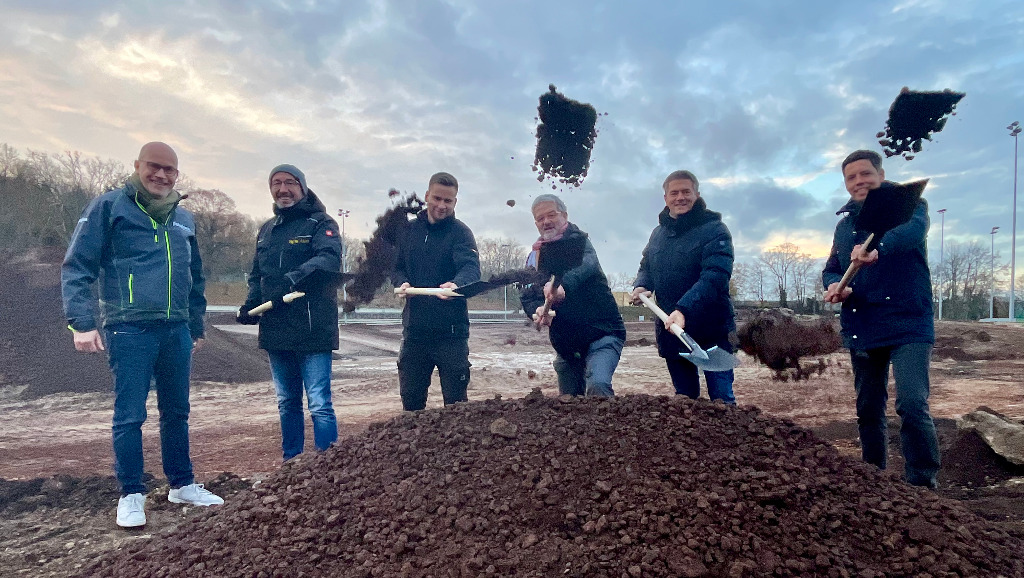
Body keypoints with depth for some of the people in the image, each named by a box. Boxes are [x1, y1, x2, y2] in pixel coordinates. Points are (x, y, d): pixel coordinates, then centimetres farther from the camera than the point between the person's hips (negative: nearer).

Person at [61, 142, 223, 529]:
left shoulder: (184, 219, 15)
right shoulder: (109, 207, -1)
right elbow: (76, 267, -6)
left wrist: (196, 326, 21)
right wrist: (82, 322, -16)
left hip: (176, 332, 5)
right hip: (129, 330, -5)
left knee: (177, 412, 13)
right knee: (129, 416, 0)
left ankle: (182, 484, 25)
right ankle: (131, 495, 14)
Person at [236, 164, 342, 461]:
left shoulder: (320, 223, -3)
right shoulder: (266, 230, 19)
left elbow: (330, 259, -22)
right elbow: (256, 275, 22)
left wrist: (292, 279, -35)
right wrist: (250, 304, 3)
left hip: (312, 331, -7)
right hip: (276, 331, 7)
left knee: (319, 404, -6)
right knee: (287, 403, 17)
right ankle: (290, 462, 29)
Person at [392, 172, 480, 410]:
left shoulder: (460, 232, -5)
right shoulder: (410, 230, 9)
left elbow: (471, 268, -20)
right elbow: (397, 267, 12)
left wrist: (457, 284, -43)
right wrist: (402, 283, -11)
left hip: (451, 330, -4)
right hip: (414, 328, 4)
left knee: (455, 399, 5)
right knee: (410, 397, 13)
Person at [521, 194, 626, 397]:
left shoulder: (577, 241, -9)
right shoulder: (535, 257, 11)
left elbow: (586, 264, -32)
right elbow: (526, 296, 5)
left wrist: (563, 285, -53)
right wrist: (538, 309, -20)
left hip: (601, 333, -6)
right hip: (565, 343, 7)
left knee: (597, 386, -28)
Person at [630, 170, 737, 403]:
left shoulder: (714, 230, -11)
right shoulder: (658, 233, 10)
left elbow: (714, 277, -23)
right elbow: (646, 267, 22)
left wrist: (683, 310, -34)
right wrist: (640, 286, -2)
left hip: (711, 331, -6)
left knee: (721, 398, -4)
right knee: (684, 396, 17)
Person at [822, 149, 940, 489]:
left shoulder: (909, 203, -2)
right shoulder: (845, 224, 16)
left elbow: (912, 231, -25)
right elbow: (831, 270, 13)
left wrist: (877, 248, -47)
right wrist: (834, 285, -12)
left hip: (908, 324, -5)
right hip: (862, 330, 6)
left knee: (912, 404, -18)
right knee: (868, 410, 12)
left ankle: (923, 485, -6)